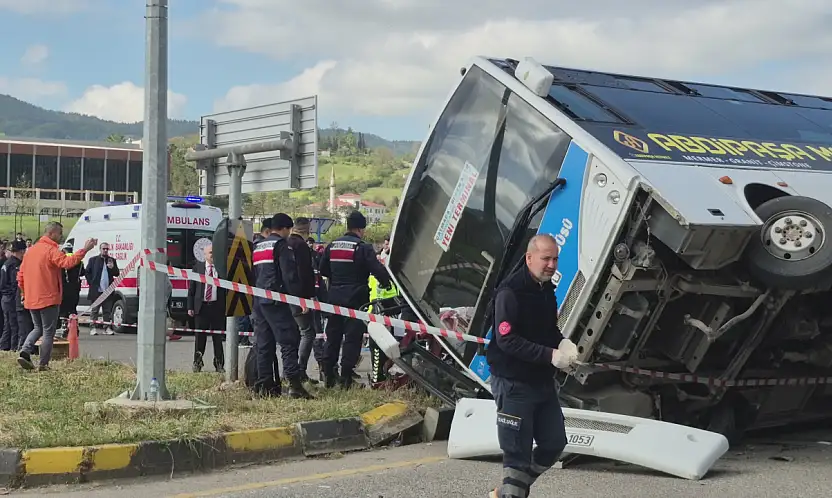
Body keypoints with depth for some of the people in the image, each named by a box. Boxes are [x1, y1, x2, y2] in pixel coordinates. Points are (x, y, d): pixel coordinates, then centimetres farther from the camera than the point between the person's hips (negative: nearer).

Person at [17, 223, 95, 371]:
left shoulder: (31, 250, 13)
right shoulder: (51, 250, -13)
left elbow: (20, 276, 15)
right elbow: (67, 262, -32)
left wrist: (24, 293, 24)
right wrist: (85, 250, -34)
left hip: (31, 299, 7)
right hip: (48, 299, -7)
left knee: (38, 328, 20)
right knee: (48, 331, 2)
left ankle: (25, 352, 0)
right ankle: (43, 364, 1)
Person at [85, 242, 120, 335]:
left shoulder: (112, 260, 14)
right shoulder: (93, 260, 7)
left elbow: (117, 274, 10)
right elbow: (87, 272, 6)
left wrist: (112, 268, -10)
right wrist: (91, 283, -4)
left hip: (108, 290, 2)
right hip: (96, 290, -2)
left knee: (108, 311, 5)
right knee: (94, 310, 1)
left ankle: (108, 328, 9)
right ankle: (93, 328, 3)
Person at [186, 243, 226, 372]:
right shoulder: (198, 267, 5)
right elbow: (191, 288, 7)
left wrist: (226, 307, -3)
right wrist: (190, 307, 1)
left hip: (217, 307, 0)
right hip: (201, 307, 0)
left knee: (218, 337, 4)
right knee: (200, 336, 5)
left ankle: (219, 364, 11)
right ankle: (197, 363, 15)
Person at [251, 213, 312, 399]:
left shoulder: (258, 247, 20)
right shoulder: (281, 245, -6)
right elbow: (289, 275, -13)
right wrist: (298, 298, -10)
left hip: (259, 300, 9)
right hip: (275, 300, -8)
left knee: (264, 343, 9)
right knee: (289, 340, -11)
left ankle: (265, 385, 7)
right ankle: (294, 383, -21)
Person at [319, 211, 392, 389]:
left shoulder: (332, 245, 10)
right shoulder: (363, 247, -11)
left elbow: (323, 270, 17)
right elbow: (377, 269, -16)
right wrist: (387, 283, 0)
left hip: (334, 296, 6)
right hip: (355, 298, -6)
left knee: (333, 335, 13)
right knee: (353, 337, -2)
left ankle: (328, 375, 15)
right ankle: (346, 377, -5)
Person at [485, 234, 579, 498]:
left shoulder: (546, 289, 8)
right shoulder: (510, 292, -18)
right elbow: (506, 340, -24)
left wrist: (563, 344, -3)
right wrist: (551, 356, -26)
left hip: (543, 382, 9)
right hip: (514, 384, -9)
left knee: (554, 443, 14)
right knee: (518, 453, -3)